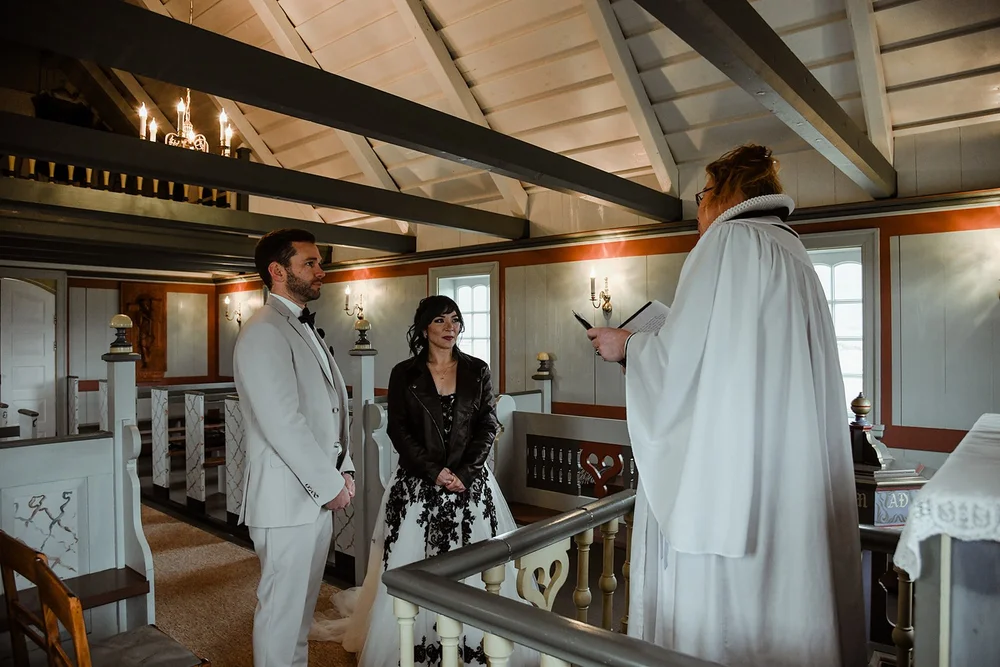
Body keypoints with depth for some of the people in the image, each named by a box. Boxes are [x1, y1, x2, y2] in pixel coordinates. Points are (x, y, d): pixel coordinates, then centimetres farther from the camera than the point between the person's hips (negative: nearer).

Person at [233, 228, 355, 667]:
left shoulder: (305, 329, 14)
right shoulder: (264, 333, -16)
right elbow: (283, 424, -23)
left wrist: (343, 469, 4)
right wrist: (330, 485, -15)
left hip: (317, 495, 9)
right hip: (287, 500, -9)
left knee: (302, 603, 21)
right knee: (281, 608, 7)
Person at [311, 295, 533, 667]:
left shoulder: (478, 371, 5)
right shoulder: (404, 374, 1)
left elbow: (488, 427, 1)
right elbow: (398, 431, -4)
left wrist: (463, 473, -11)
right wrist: (435, 472, -13)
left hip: (471, 482, 1)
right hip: (417, 483, -1)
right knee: (413, 567, 2)